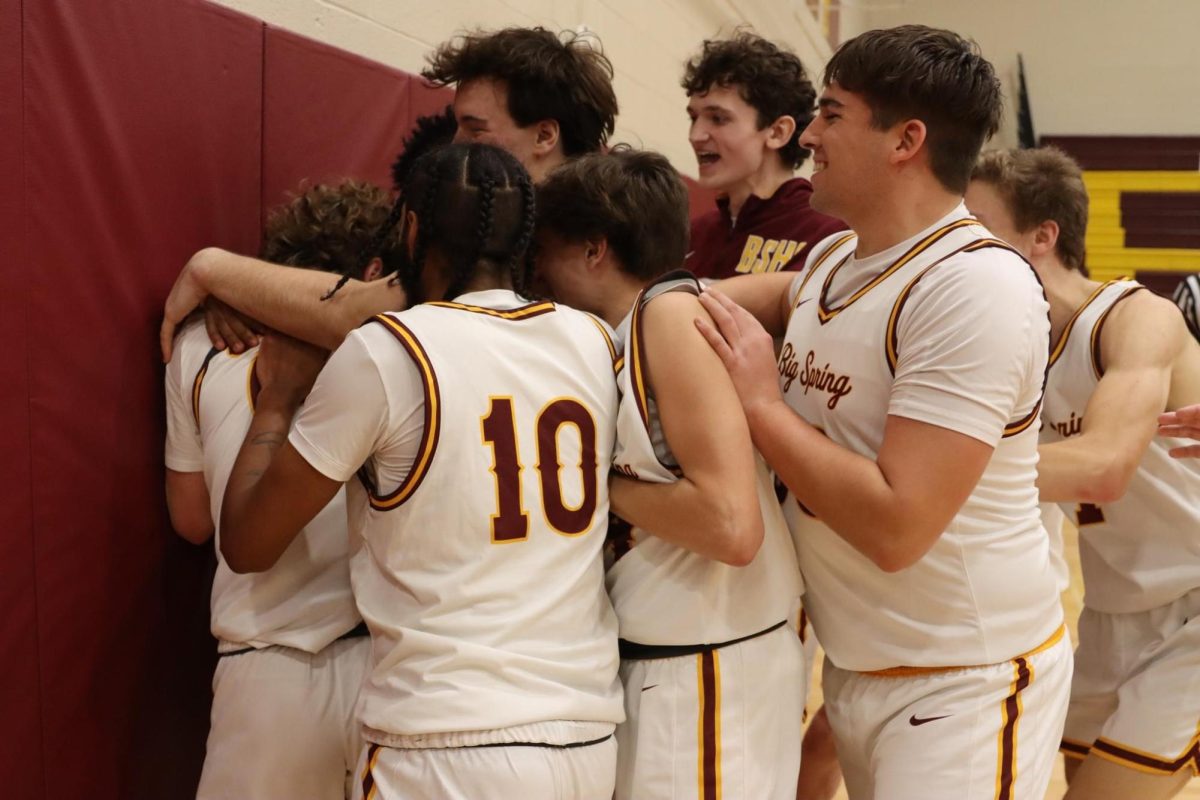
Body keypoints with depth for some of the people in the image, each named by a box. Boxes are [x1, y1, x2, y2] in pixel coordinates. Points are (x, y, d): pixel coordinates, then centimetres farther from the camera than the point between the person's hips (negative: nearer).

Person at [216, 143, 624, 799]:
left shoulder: (384, 352, -10)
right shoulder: (593, 342, 2)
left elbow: (247, 544, -3)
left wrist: (279, 394, 13)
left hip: (449, 745, -5)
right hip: (591, 736, 5)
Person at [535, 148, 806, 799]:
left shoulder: (672, 312, -16)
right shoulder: (624, 335, 9)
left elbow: (731, 524, -24)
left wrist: (598, 483, -12)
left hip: (708, 675, -8)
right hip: (656, 660, 8)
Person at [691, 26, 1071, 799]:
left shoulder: (977, 285, -23)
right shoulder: (834, 258, 3)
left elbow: (896, 525, -29)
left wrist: (760, 403, -19)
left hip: (965, 681, -8)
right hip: (854, 664, 8)